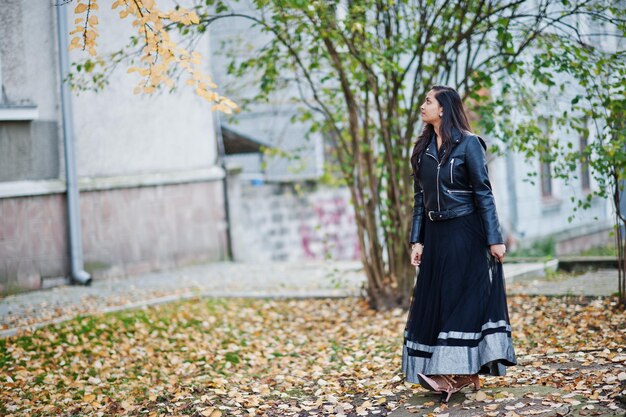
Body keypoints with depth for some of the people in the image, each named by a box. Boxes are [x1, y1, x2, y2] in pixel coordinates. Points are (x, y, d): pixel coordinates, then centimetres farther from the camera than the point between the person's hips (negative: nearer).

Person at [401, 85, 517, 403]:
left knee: (462, 298, -6)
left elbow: (484, 193, -10)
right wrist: (417, 240, 6)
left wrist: (494, 239, -13)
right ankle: (467, 375, 11)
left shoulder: (468, 144, -8)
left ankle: (456, 374, -6)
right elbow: (420, 198, 11)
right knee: (434, 300, 4)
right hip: (435, 235, 7)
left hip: (466, 233, -6)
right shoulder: (422, 149, 10)